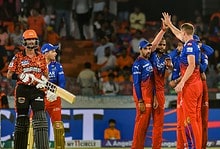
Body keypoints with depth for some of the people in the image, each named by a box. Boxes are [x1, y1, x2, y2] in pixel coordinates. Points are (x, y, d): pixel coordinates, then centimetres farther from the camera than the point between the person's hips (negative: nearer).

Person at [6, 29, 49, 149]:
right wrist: (20, 76, -15)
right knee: (21, 119, 4)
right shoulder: (18, 57, 4)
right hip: (22, 90, -1)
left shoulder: (41, 57, 12)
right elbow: (9, 75, 3)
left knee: (40, 118, -11)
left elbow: (45, 75, 21)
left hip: (37, 90, 1)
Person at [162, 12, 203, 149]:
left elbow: (191, 65, -23)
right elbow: (179, 36, 34)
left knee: (189, 118, -9)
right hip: (198, 84, 9)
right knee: (196, 117, 9)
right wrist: (169, 24, 44)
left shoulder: (189, 45, -13)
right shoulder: (194, 43, 14)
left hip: (190, 85, -9)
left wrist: (182, 82, -24)